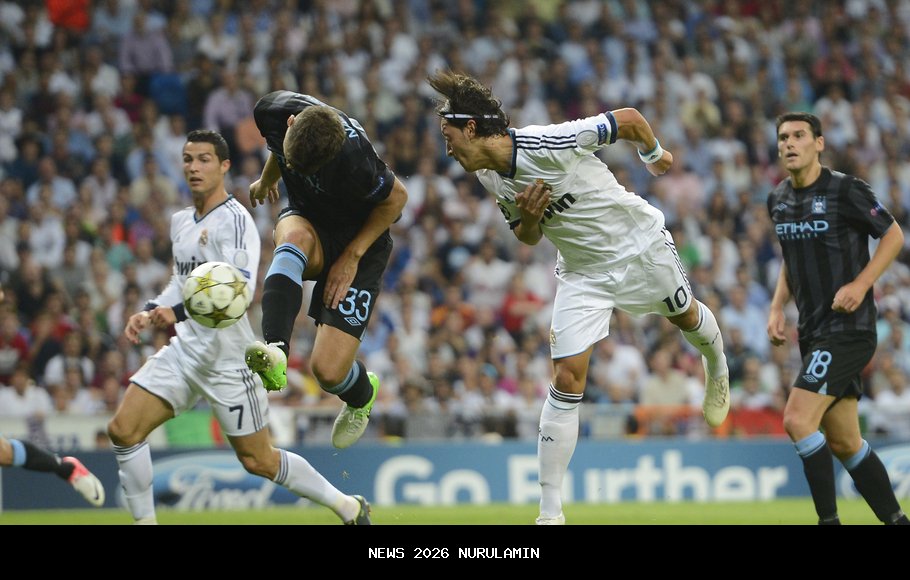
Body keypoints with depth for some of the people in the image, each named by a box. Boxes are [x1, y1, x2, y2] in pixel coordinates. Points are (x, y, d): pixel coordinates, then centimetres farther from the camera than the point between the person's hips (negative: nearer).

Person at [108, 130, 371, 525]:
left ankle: (349, 507, 19)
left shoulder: (235, 219, -14)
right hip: (184, 351, 7)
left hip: (227, 358, -7)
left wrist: (178, 312, -38)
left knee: (257, 460, 1)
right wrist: (149, 312, 10)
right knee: (123, 431, -7)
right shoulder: (180, 221, 12)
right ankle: (144, 521, 3)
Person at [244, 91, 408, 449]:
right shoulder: (272, 112, -22)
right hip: (307, 217, 4)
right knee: (294, 235, -38)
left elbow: (396, 198, -16)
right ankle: (275, 352, -49)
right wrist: (266, 179, 24)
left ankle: (361, 395, 27)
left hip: (359, 241, -4)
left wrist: (352, 256, -17)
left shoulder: (354, 161, -37)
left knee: (328, 371, -12)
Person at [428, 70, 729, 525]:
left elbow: (629, 119, -19)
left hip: (639, 245, -4)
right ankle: (550, 512, -7)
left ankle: (717, 367, 62)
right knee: (566, 380, -8)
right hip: (581, 271, 4)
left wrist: (654, 155, 1)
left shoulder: (551, 143, -31)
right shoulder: (490, 179, -9)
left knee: (684, 317, 22)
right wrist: (526, 217, -18)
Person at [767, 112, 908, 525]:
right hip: (813, 332, 8)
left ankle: (828, 519, -9)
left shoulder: (846, 190, -12)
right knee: (844, 442, 9)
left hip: (848, 328, -8)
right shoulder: (778, 200, 9)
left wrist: (860, 284, -16)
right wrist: (777, 308, 10)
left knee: (798, 420, -19)